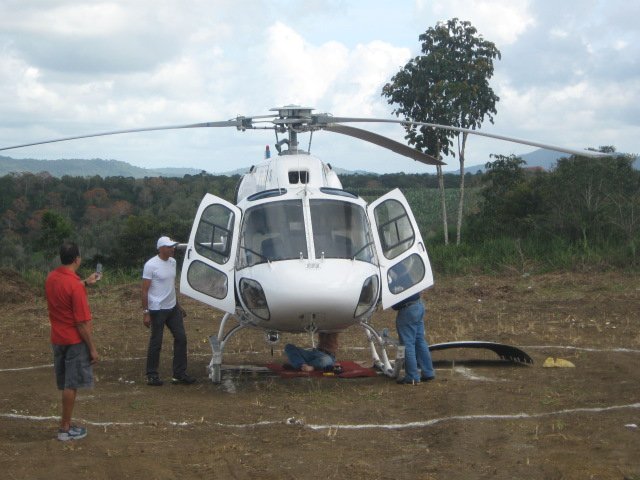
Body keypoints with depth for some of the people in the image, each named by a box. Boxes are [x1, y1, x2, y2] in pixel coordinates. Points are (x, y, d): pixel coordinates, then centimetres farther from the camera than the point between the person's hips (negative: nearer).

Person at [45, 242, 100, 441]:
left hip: (57, 339, 8)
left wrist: (85, 282, 32)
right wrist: (92, 348, -13)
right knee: (71, 385, 1)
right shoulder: (75, 285, -22)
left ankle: (65, 423, 23)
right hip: (75, 341, -8)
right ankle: (65, 428, 6)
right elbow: (82, 323, -20)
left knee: (65, 384, 16)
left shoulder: (51, 278, 2)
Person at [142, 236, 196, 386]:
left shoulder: (172, 262, 8)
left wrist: (177, 304, 19)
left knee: (181, 338, 7)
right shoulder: (151, 265, -15)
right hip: (157, 310, -8)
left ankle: (179, 374, 15)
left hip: (173, 308, 8)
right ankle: (152, 375, 12)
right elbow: (144, 290, -14)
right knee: (156, 343, 0)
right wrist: (145, 312, -18)